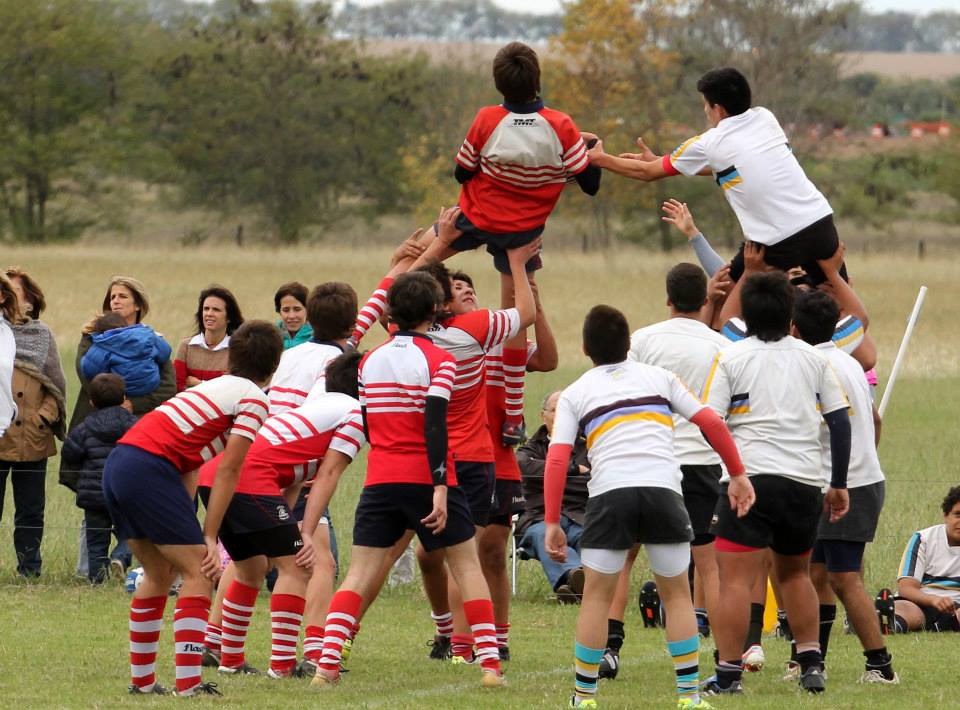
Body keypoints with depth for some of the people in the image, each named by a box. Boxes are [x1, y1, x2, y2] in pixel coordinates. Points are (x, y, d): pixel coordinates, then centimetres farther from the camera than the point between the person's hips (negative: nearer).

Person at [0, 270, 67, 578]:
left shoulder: (41, 335, 11)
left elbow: (58, 383, 10)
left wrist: (46, 415, -4)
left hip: (32, 437, 2)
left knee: (31, 509, 7)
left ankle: (30, 569, 14)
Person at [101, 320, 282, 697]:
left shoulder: (217, 386, 26)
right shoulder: (254, 399, 1)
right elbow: (227, 471, -5)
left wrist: (186, 528, 18)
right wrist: (209, 538, -4)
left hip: (117, 464, 9)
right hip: (150, 468, -9)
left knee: (158, 574, 20)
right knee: (199, 573, -4)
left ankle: (141, 680, 23)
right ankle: (189, 685, -12)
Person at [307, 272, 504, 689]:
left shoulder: (370, 360, 9)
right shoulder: (438, 360, -7)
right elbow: (434, 426, -17)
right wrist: (440, 489, -20)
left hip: (380, 480, 3)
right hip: (426, 478, -3)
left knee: (360, 572, 4)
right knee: (467, 566, 8)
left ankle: (327, 663, -11)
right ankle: (490, 665, 2)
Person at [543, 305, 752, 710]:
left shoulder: (574, 394, 16)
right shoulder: (659, 377, 20)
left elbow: (557, 459, 5)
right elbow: (711, 422, 13)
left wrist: (552, 523, 6)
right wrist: (737, 474, 21)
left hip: (610, 494, -1)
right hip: (663, 490, 1)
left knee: (597, 596, 10)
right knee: (677, 594, 13)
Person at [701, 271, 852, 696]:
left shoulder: (730, 358, 1)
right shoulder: (813, 358, 12)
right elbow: (840, 420, 10)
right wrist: (839, 485, 17)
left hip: (751, 478, -4)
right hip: (806, 482, 4)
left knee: (736, 579, -5)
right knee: (794, 573, 22)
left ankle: (729, 673, -10)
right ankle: (811, 662, 15)